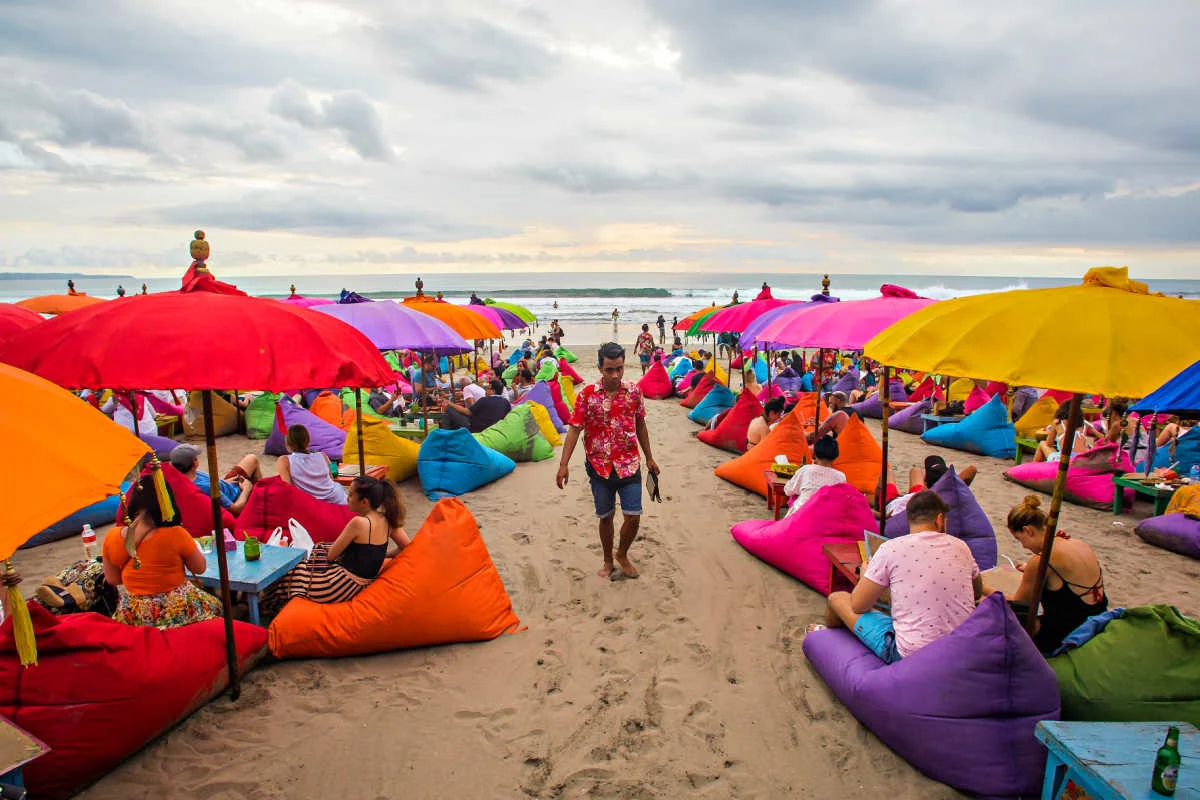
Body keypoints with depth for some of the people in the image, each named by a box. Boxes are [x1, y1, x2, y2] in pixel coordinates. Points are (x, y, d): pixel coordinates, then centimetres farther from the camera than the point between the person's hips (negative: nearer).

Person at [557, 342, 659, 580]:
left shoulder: (634, 391, -2)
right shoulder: (587, 394, -9)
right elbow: (574, 429, -8)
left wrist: (649, 458, 15)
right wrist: (564, 465, -13)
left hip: (629, 465, 1)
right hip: (599, 467, -1)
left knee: (633, 517, -1)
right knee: (606, 516, 11)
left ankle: (622, 554, 28)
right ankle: (608, 561, 33)